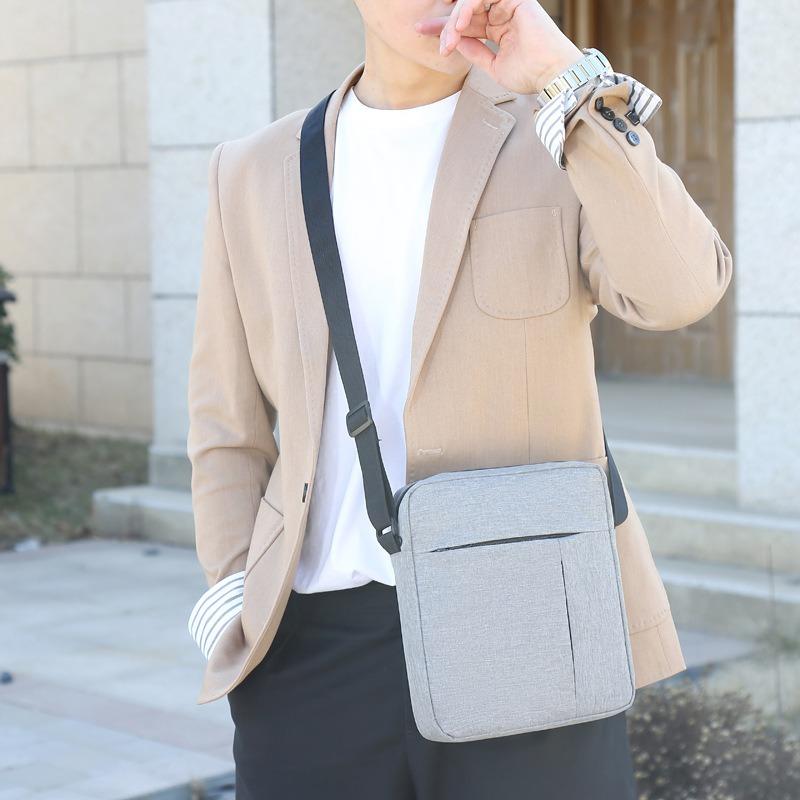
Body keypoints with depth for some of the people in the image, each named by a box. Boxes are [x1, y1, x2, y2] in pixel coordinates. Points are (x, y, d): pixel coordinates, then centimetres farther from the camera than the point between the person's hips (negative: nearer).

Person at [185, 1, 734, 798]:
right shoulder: (255, 172, 8)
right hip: (319, 644, 2)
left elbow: (679, 287, -19)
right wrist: (241, 609, 2)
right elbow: (228, 426, 12)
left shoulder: (572, 133, 2)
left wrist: (565, 76, -22)